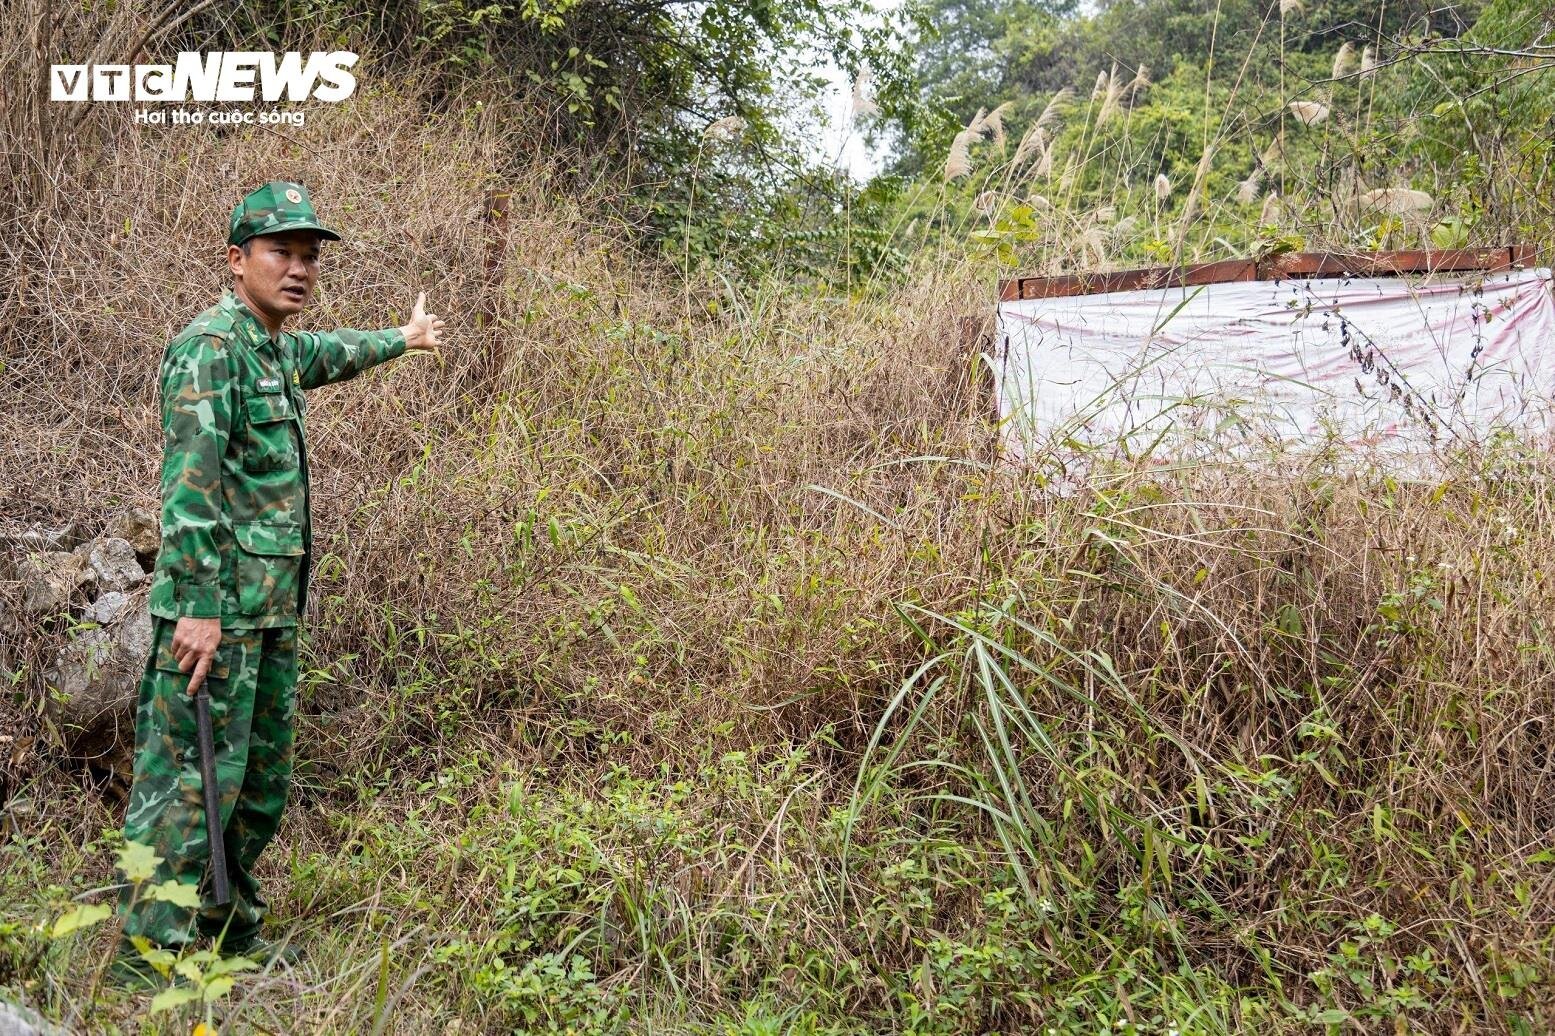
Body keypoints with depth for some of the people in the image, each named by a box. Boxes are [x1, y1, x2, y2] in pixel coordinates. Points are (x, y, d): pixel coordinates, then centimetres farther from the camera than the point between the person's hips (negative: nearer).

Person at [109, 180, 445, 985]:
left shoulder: (274, 350, 16)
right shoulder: (211, 345, -12)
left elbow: (322, 354, 42)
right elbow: (188, 485, -21)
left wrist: (401, 339, 57)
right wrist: (199, 608, -26)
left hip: (273, 608, 10)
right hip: (217, 606, -10)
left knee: (260, 783, 15)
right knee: (189, 782, -7)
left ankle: (230, 931, 28)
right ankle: (146, 956, 1)